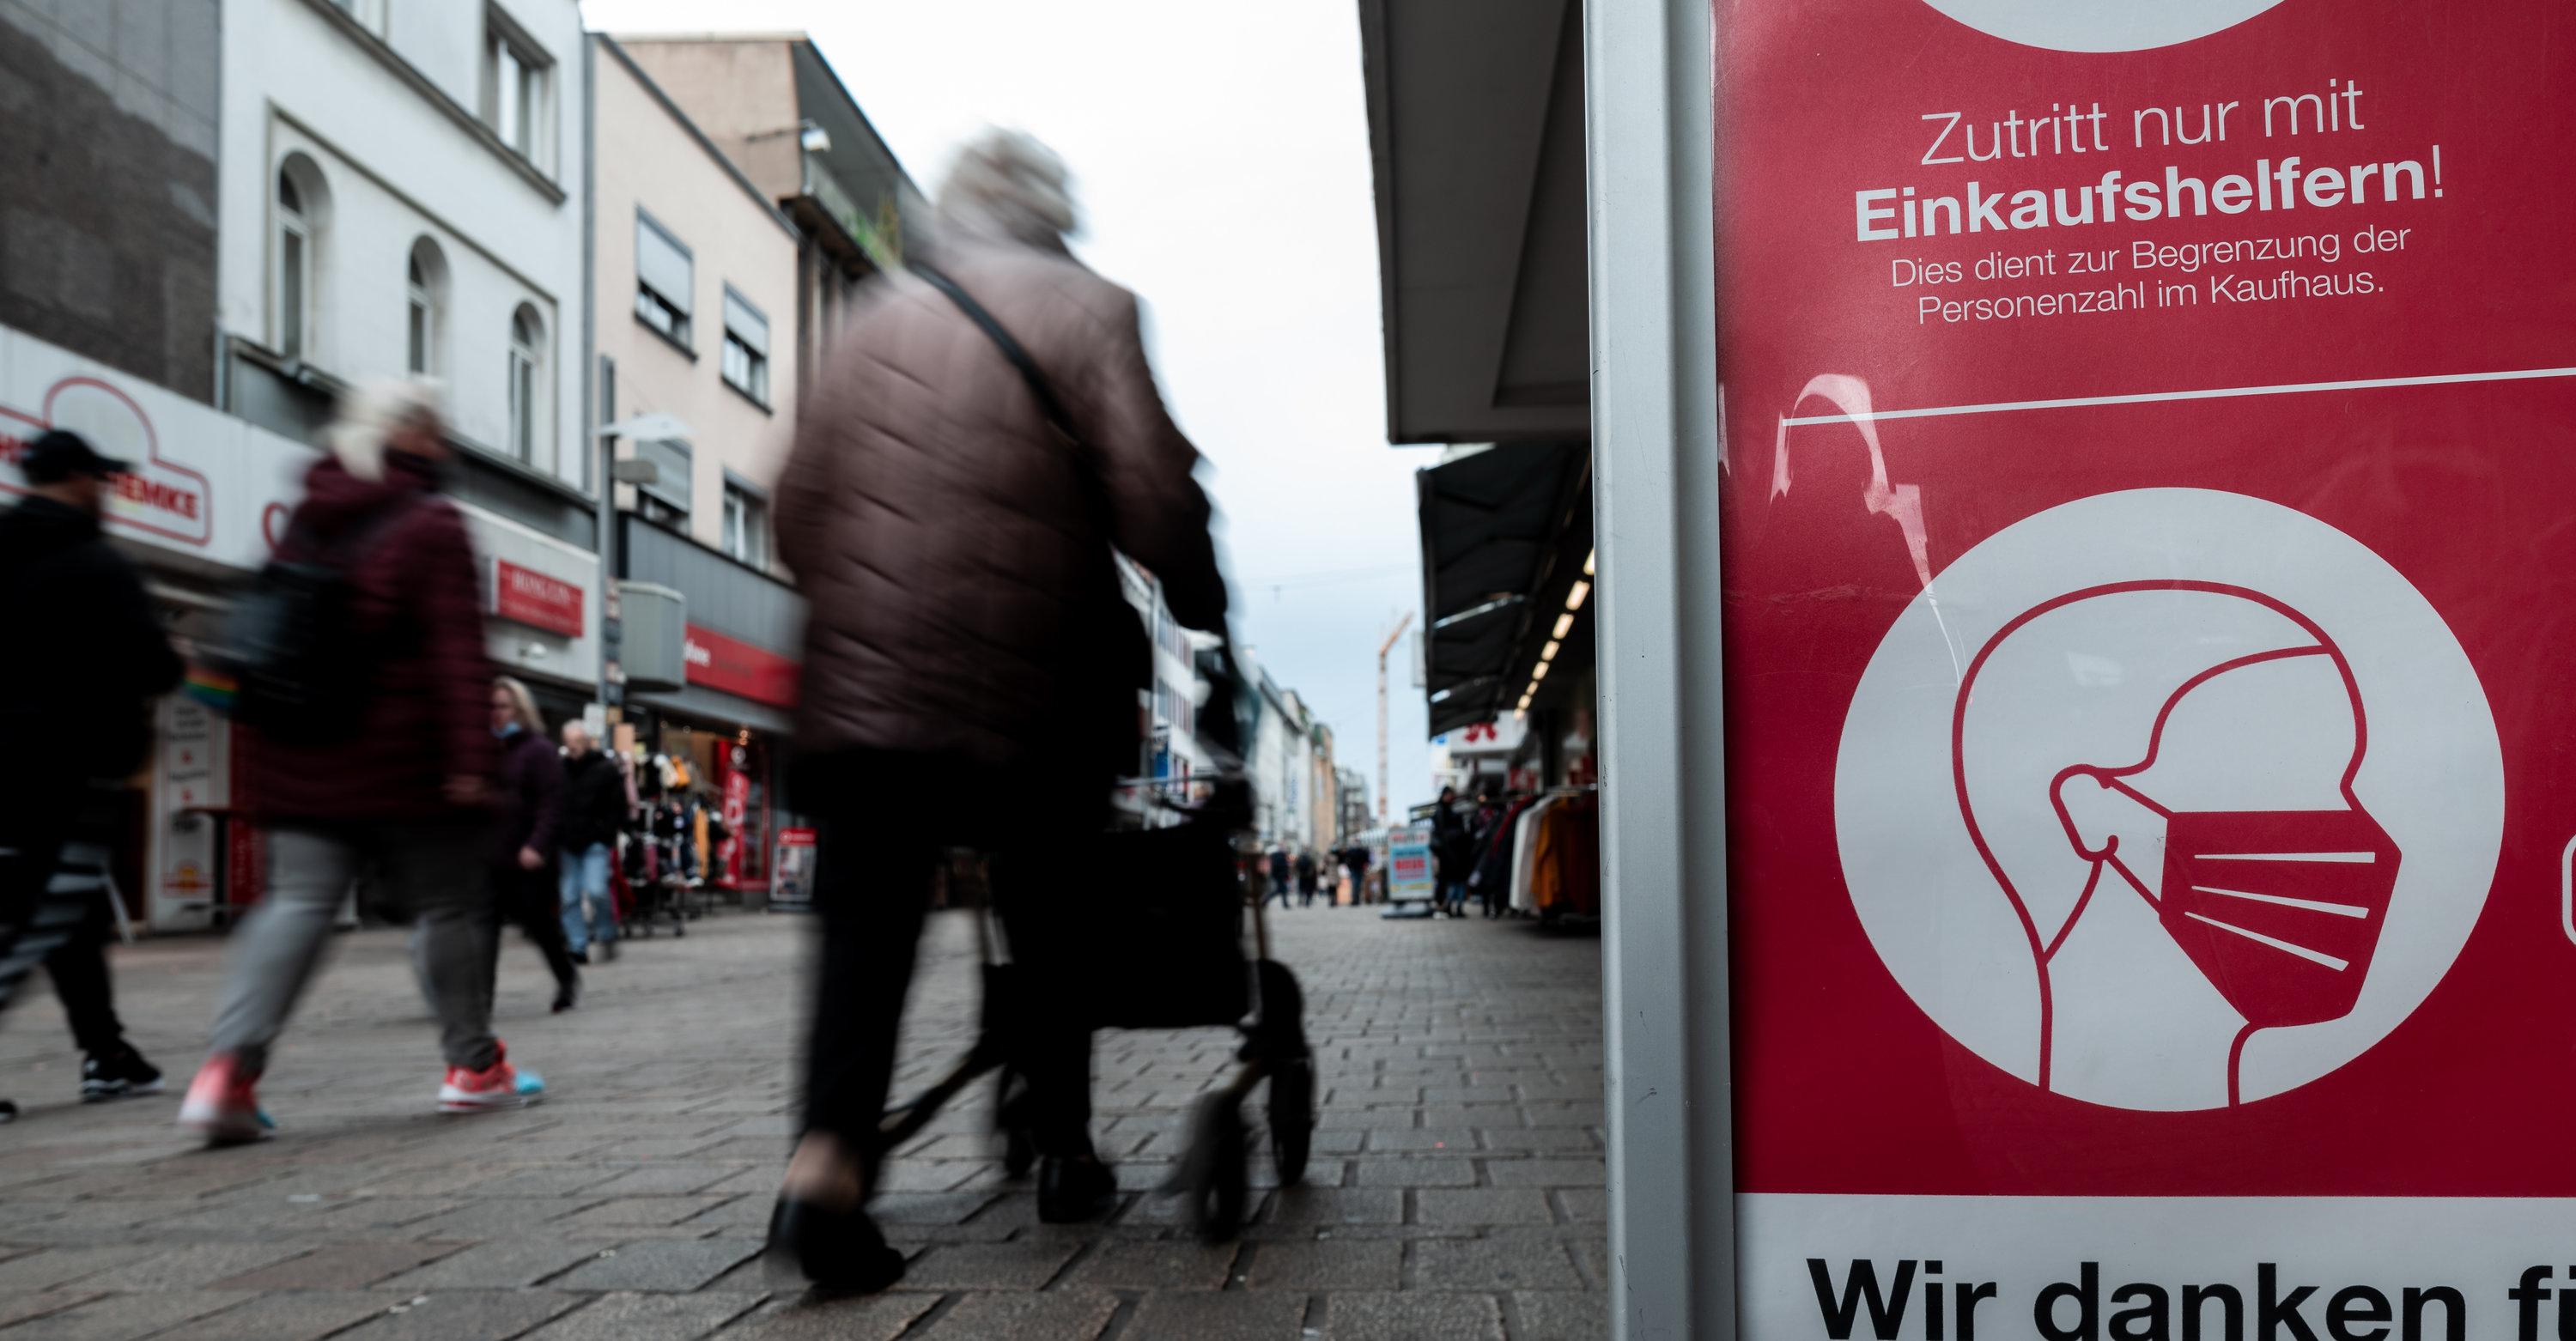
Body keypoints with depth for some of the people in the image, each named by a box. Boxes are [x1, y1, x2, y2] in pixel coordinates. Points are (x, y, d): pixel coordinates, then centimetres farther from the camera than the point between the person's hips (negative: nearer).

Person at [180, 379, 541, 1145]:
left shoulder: (305, 521, 13)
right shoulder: (431, 526, -9)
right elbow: (457, 652, -15)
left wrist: (276, 737, 29)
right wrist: (470, 758, -16)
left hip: (304, 760, 6)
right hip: (405, 762, -6)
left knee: (297, 903, 4)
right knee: (448, 907, 7)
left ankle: (229, 1069, -12)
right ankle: (472, 1065, 18)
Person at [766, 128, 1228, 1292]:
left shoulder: (880, 316, 12)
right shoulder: (1088, 310, 2)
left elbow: (798, 509, 10)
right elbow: (1152, 498, -8)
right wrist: (1200, 606, 7)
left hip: (862, 675, 2)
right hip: (1024, 683, -2)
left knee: (864, 927, 5)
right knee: (1051, 920, 14)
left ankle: (828, 1154, -13)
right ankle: (1062, 1153, 26)